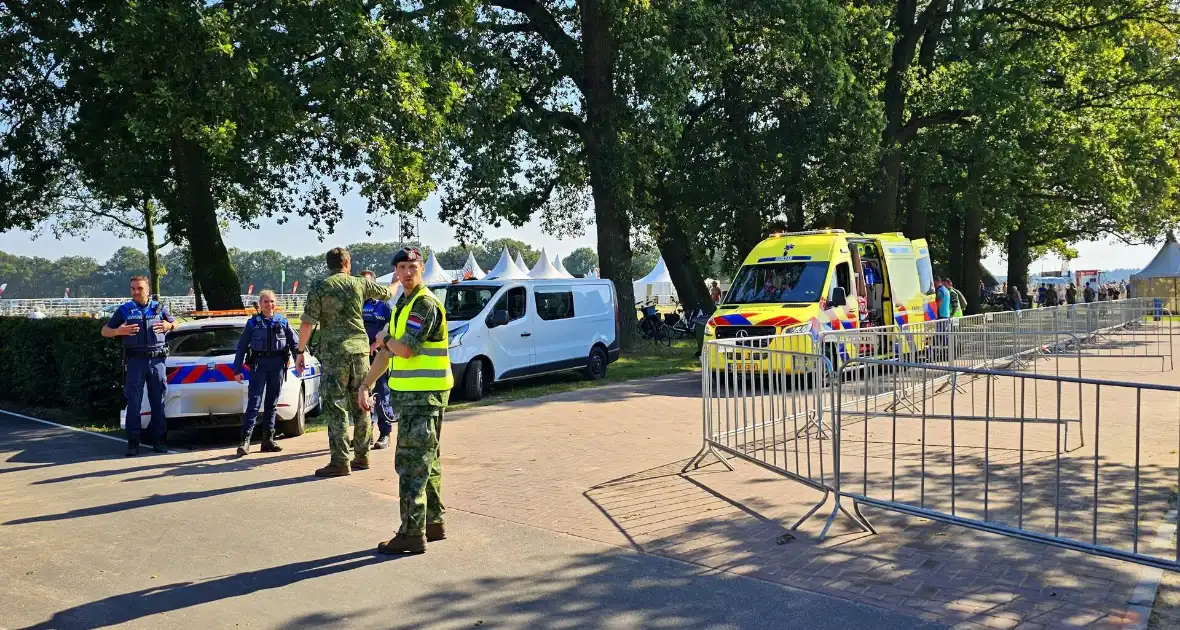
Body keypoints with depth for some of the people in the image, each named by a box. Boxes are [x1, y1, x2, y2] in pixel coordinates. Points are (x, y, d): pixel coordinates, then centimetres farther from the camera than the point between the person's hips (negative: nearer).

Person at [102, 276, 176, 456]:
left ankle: (158, 440, 11)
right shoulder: (124, 310, 7)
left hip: (157, 360, 1)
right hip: (135, 360, -1)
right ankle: (133, 443, 1)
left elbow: (174, 323, 24)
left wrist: (169, 326, 0)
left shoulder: (159, 308, 12)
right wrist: (118, 331, -12)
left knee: (158, 401, 4)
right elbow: (105, 331, 10)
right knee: (134, 402, -3)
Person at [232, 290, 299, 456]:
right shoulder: (253, 323, 4)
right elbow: (242, 346, 5)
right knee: (254, 402, -9)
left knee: (271, 403, 8)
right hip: (259, 364, -2)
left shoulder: (283, 322, 8)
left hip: (278, 365, 2)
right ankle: (245, 441, -11)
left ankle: (268, 440, 14)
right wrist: (237, 370, 1)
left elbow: (294, 343, 9)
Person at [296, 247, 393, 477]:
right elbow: (387, 293, 24)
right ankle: (362, 456, 18)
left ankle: (340, 462, -4)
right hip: (360, 349, 4)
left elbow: (307, 323, -8)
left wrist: (300, 351, 1)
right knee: (360, 406, 12)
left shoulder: (319, 287, -3)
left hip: (333, 353, -4)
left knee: (335, 407, -2)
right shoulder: (360, 284, 6)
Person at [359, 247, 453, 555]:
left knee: (411, 463, -8)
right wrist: (366, 385, 14)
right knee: (425, 462, 16)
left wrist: (384, 338, -2)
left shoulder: (425, 303, -15)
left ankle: (412, 533, -4)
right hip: (411, 393, 10)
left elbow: (405, 349, -23)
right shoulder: (403, 305, 17)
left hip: (423, 394, -10)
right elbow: (387, 352, 19)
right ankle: (433, 523, 25)